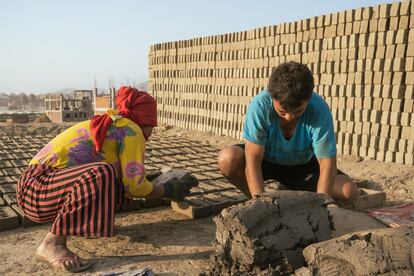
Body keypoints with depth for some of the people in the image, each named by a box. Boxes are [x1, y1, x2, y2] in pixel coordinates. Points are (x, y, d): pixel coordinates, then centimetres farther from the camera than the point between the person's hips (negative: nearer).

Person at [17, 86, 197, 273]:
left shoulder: (108, 124, 17)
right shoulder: (131, 130, -9)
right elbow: (134, 185, -13)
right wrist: (168, 190, 3)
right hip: (37, 189, -9)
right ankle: (52, 244, -20)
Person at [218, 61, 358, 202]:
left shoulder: (319, 109, -30)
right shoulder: (260, 105, -32)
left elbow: (327, 161, -27)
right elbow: (253, 159, -32)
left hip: (302, 166, 1)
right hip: (266, 160, -1)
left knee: (349, 192, -18)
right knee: (227, 159, -30)